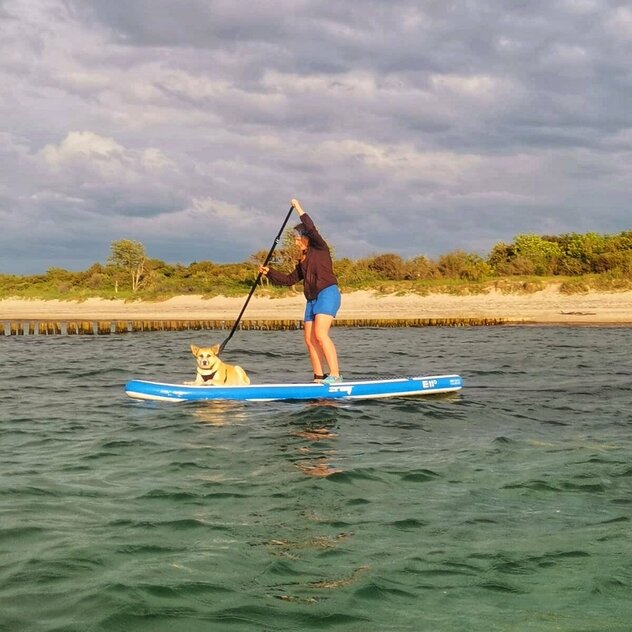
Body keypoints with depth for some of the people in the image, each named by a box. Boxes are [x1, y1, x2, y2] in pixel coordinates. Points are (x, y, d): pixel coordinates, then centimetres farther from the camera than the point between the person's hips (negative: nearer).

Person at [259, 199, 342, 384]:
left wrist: (299, 210, -8)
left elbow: (312, 230, -15)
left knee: (320, 334, -22)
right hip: (312, 299, 9)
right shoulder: (303, 259, 23)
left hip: (327, 294, -9)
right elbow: (290, 279, 25)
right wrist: (269, 272, 19)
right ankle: (319, 377, 3)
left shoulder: (320, 248, 2)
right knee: (309, 339, 1)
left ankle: (335, 375, -26)